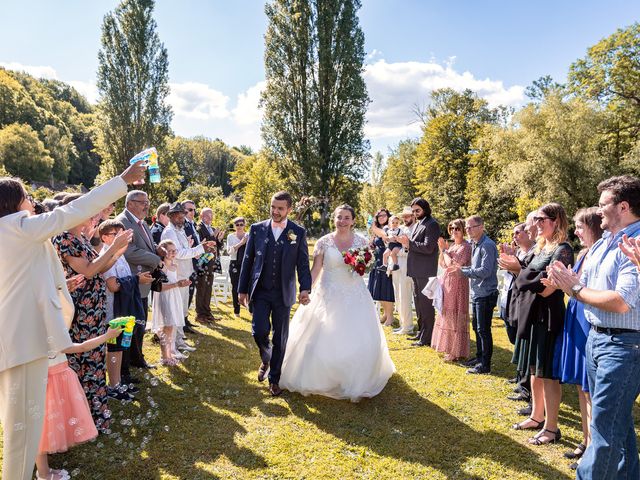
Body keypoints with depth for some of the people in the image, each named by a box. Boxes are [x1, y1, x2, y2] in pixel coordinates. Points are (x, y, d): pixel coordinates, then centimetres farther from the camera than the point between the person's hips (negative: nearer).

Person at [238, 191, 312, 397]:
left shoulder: (298, 232, -1)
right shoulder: (257, 229, 2)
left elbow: (303, 264, -1)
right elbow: (247, 260, 5)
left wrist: (305, 288, -15)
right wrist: (242, 289, 3)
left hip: (283, 293, 0)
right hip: (260, 291, 0)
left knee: (280, 338, 7)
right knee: (260, 331, -9)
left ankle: (274, 379, 25)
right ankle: (266, 359, 25)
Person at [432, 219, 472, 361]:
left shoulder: (465, 246, -12)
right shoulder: (452, 245, 13)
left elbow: (452, 264, -19)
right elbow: (442, 264, 12)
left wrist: (445, 250, -7)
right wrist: (442, 249, 0)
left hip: (457, 283, -9)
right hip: (447, 282, 9)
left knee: (455, 316, -3)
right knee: (447, 314, 14)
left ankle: (457, 351, 6)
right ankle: (449, 346, 26)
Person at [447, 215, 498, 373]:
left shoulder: (487, 245, -17)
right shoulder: (475, 244, 13)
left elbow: (485, 271, -23)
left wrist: (462, 271, -19)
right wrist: (461, 268, 2)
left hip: (485, 294, -10)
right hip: (476, 293, 10)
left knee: (483, 329, -2)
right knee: (476, 327, 18)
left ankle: (485, 364, 8)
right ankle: (479, 357, 32)